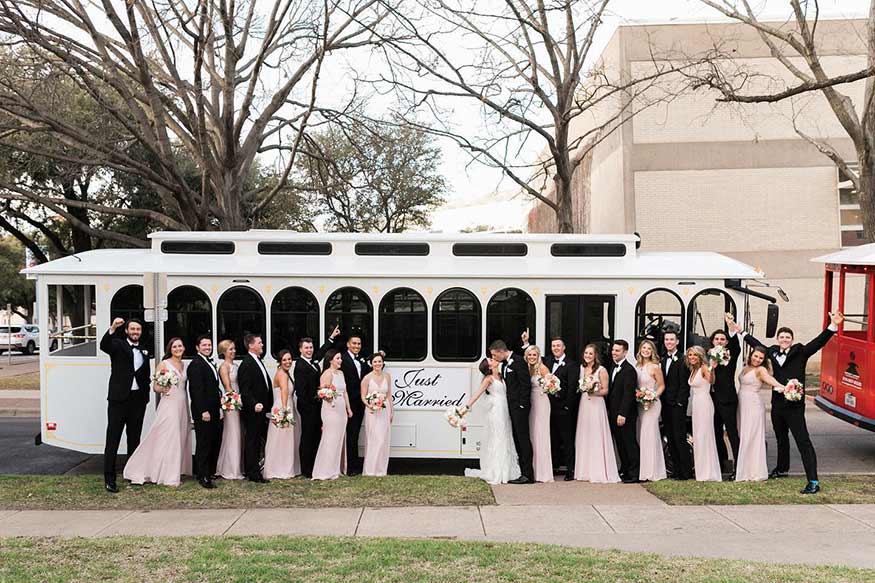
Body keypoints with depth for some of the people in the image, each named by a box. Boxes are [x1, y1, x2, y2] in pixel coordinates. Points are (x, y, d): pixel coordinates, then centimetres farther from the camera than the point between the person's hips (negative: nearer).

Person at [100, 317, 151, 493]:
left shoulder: (144, 351, 15)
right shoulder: (118, 345, 0)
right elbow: (103, 345, -22)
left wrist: (146, 395, 4)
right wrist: (112, 329, -38)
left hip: (138, 399, 5)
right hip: (119, 398, -5)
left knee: (134, 438, 14)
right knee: (113, 439, -3)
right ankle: (109, 479, -1)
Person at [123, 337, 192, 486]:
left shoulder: (184, 365, 13)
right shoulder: (164, 364, -3)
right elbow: (155, 387, -4)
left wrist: (188, 410, 12)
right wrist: (162, 389, -26)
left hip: (182, 406, 6)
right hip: (168, 405, -6)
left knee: (180, 439, 7)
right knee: (167, 439, -6)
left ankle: (176, 472, 14)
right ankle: (168, 476, -1)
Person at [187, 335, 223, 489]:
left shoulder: (210, 364, 18)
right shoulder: (195, 364, -13)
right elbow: (196, 390, -19)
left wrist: (220, 401, 15)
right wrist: (203, 411, -22)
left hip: (214, 411, 9)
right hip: (203, 412, -9)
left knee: (215, 442, 13)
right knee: (204, 444, -4)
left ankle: (210, 472, 23)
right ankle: (203, 477, 2)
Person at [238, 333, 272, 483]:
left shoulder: (258, 360, 14)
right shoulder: (246, 364, -16)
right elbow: (245, 390, -22)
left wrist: (268, 405, 17)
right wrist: (254, 404, -33)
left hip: (261, 408, 9)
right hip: (253, 410, -9)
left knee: (256, 441, 15)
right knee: (252, 442, -2)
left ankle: (251, 471, 23)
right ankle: (253, 474, 3)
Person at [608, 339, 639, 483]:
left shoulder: (629, 370, -14)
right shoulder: (613, 367, 13)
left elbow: (628, 394, -19)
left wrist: (622, 414, -22)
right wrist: (609, 410, 12)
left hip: (625, 415, -8)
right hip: (613, 414, 8)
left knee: (629, 443, -2)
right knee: (620, 443, 13)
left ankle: (633, 474, 4)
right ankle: (624, 471, 22)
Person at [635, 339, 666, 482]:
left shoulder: (655, 367, -9)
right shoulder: (637, 366, 8)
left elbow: (662, 386, -4)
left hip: (651, 404, -6)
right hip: (639, 404, 6)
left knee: (649, 434, -6)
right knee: (640, 435, 8)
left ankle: (651, 472, 0)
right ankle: (642, 470, 16)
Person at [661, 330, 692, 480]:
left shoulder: (682, 360, -7)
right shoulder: (663, 361, 16)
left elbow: (684, 384, -11)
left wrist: (680, 402, -15)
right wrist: (662, 401, 7)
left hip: (677, 405, -8)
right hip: (665, 405, 8)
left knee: (680, 438, -8)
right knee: (670, 439, 9)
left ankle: (686, 472, -3)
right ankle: (676, 470, 14)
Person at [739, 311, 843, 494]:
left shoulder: (800, 352, -5)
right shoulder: (773, 352, 8)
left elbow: (818, 342, -16)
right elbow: (758, 345, 25)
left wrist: (833, 326, -28)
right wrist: (742, 333, 34)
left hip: (794, 406, -6)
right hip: (777, 405, 6)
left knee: (803, 442, -10)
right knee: (781, 439, 24)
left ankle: (813, 481, -13)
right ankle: (781, 469, 44)